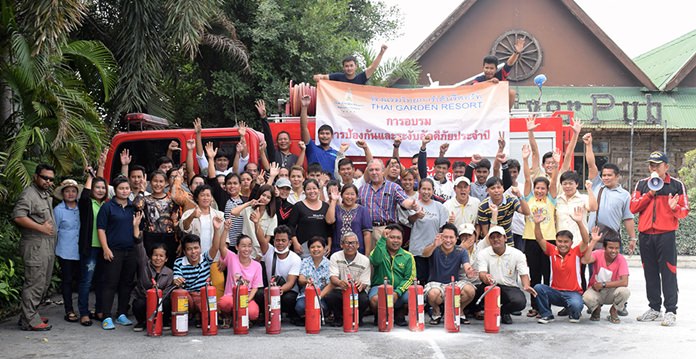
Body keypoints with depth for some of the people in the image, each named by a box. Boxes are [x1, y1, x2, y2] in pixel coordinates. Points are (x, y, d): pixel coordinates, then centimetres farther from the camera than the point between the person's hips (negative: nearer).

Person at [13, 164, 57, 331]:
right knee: (35, 283, -9)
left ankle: (28, 316, 22)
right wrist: (41, 227, -20)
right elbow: (18, 217, -23)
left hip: (48, 246, 10)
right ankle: (30, 321, -4)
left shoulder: (46, 195, 19)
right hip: (35, 246, -10)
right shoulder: (29, 194, -10)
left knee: (44, 283, 13)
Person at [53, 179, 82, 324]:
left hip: (81, 251, 3)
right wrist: (55, 248, 2)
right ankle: (69, 311, 12)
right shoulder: (58, 210, -4)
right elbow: (54, 231, 2)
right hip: (65, 252, -3)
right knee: (67, 280, 4)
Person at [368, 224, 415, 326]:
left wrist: (397, 292, -15)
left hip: (400, 290, 2)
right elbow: (375, 261, -19)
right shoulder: (380, 251, 6)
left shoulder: (408, 256, 9)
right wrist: (382, 239, -24)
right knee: (375, 299, -35)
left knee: (414, 298, -28)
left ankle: (399, 315, 5)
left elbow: (410, 278, 1)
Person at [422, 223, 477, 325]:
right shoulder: (435, 248, -10)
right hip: (436, 283, -2)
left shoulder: (461, 252, -4)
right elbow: (425, 254, -34)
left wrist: (469, 272, -48)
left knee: (470, 291, -29)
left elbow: (467, 266, -21)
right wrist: (434, 245, -57)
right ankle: (436, 311, 1)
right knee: (433, 294, -38)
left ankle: (459, 311, 4)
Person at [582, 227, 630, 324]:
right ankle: (596, 309, 4)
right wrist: (593, 241, -36)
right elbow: (585, 260, -37)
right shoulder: (598, 254, -14)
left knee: (625, 291, -33)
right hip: (596, 290, -1)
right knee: (587, 297, -35)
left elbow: (624, 282, -25)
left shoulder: (621, 260, -15)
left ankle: (614, 311, 1)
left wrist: (603, 284, -25)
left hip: (612, 291, 1)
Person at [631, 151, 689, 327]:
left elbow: (684, 211, 3)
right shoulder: (642, 185, 11)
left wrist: (675, 208, -19)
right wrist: (650, 193, -7)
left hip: (666, 235, -3)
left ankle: (670, 311, -2)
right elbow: (633, 207, 2)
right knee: (650, 273, 9)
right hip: (645, 235, 3)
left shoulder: (677, 185, 4)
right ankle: (654, 308, 18)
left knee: (668, 273, -6)